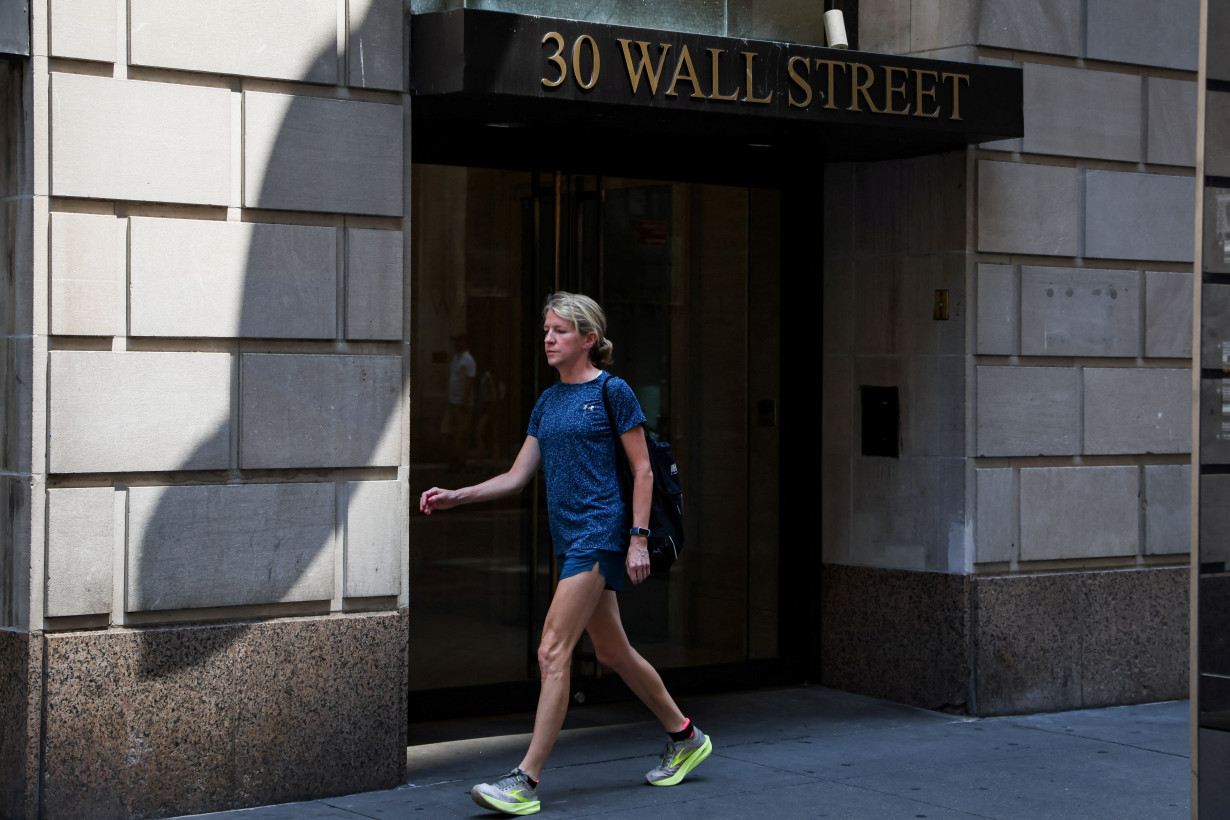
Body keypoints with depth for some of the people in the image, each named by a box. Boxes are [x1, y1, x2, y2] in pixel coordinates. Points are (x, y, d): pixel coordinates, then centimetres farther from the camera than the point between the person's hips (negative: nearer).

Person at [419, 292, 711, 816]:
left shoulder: (612, 391, -6)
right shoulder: (548, 401, 15)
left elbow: (642, 469, -6)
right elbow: (518, 476, 14)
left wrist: (639, 538, -13)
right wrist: (455, 497, 4)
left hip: (600, 533, -8)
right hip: (568, 537, 8)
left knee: (553, 652, -13)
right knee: (612, 651, 16)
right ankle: (684, 738, 33)